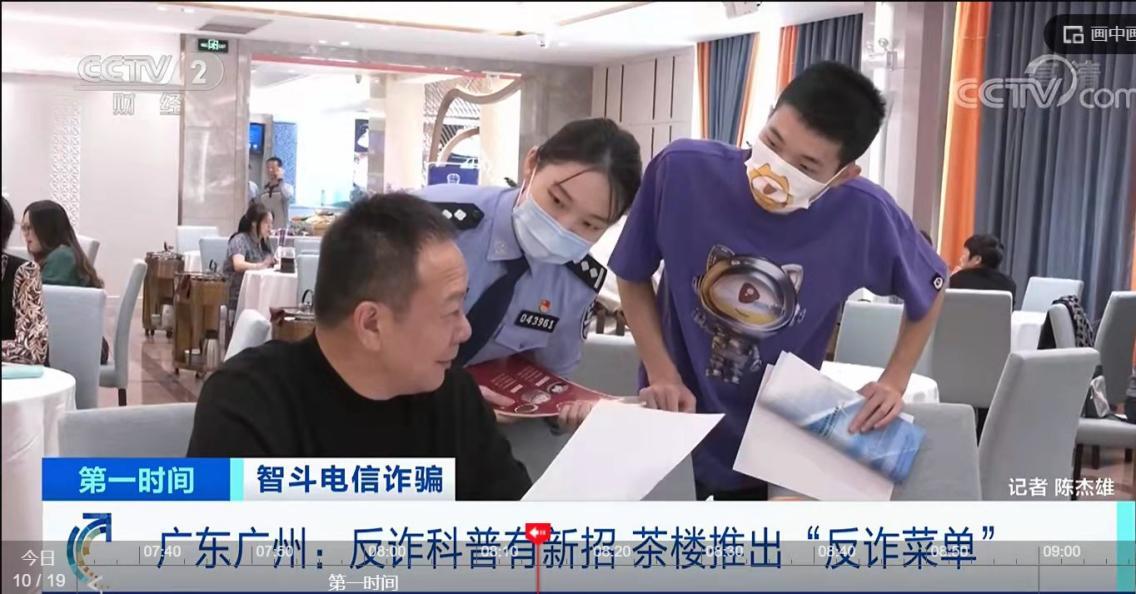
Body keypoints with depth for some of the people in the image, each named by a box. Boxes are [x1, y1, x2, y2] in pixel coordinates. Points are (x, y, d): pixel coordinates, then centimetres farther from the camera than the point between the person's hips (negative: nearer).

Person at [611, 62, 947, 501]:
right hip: (673, 426, 0)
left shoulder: (865, 215, -21)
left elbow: (930, 287, 1)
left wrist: (894, 382, -6)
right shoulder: (682, 170, -22)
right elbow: (633, 276, -5)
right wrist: (663, 374, -13)